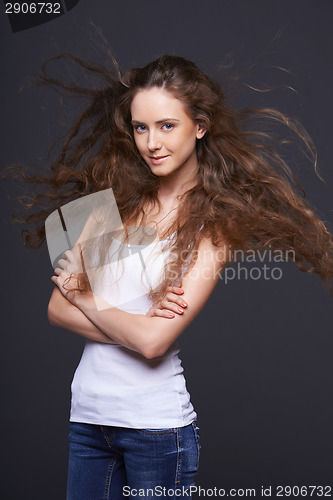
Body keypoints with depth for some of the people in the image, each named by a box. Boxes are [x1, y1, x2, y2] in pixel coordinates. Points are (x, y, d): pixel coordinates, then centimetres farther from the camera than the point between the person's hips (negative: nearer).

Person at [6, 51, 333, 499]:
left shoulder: (214, 224, -9)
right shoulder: (117, 202, 5)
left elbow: (153, 342, -18)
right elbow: (57, 309, 2)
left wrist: (82, 294, -3)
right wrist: (130, 326, -15)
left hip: (156, 424, -4)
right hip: (88, 411, 4)